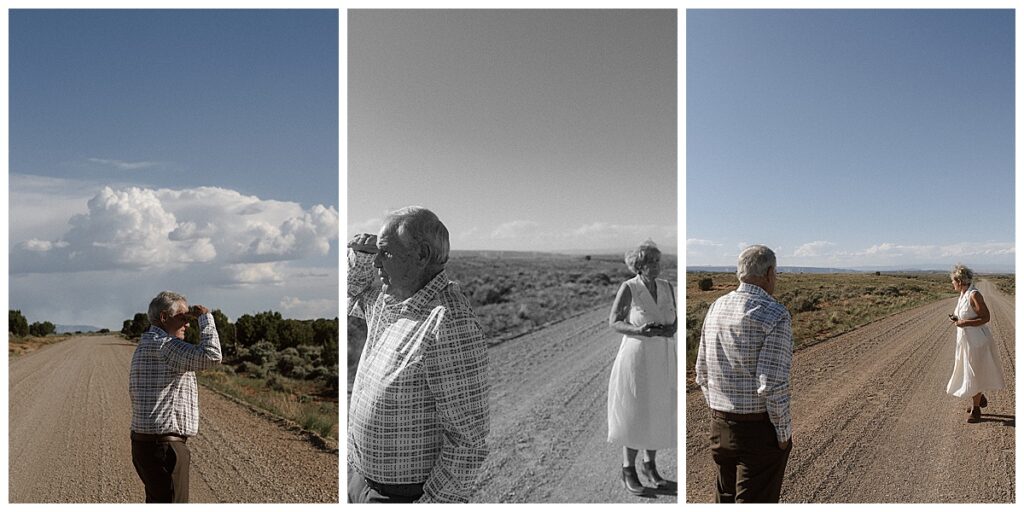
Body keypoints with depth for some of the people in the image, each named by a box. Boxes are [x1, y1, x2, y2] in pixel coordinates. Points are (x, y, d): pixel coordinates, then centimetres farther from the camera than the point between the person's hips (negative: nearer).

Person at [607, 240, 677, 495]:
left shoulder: (667, 287, 3)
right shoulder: (628, 288, -12)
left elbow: (676, 319, 9)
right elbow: (614, 322, -8)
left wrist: (670, 329, -14)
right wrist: (638, 330, -25)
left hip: (662, 360, 5)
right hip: (636, 358, -5)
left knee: (657, 414, 13)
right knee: (634, 415, 3)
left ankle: (650, 467, 31)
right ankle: (628, 471, 19)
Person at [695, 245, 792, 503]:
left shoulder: (716, 308, 4)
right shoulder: (775, 315, -17)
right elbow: (772, 384, -23)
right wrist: (784, 433, -10)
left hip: (720, 426, 7)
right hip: (761, 429, -6)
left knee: (726, 498, 21)